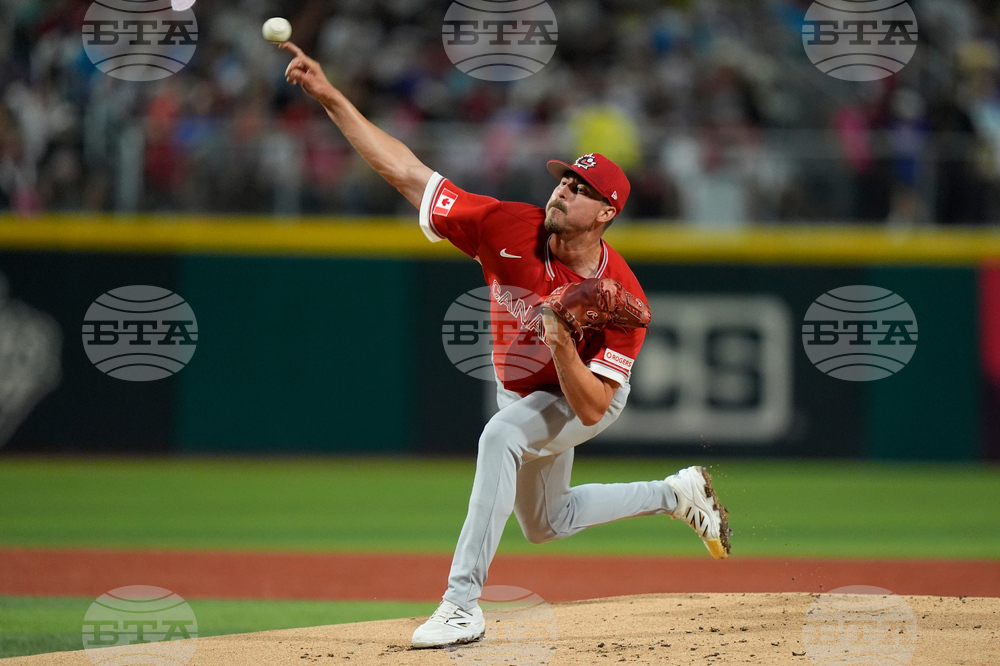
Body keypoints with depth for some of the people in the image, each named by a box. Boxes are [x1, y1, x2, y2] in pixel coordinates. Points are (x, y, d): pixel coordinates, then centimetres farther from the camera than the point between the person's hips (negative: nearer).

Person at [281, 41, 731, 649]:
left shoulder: (623, 299, -34)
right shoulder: (509, 228, -27)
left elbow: (590, 408, -35)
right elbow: (404, 171, -27)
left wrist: (561, 344, -51)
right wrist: (330, 96, -34)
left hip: (589, 397, -6)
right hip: (524, 393, 6)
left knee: (503, 435, -37)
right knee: (546, 523, 24)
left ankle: (464, 602, -38)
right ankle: (676, 493, 45)